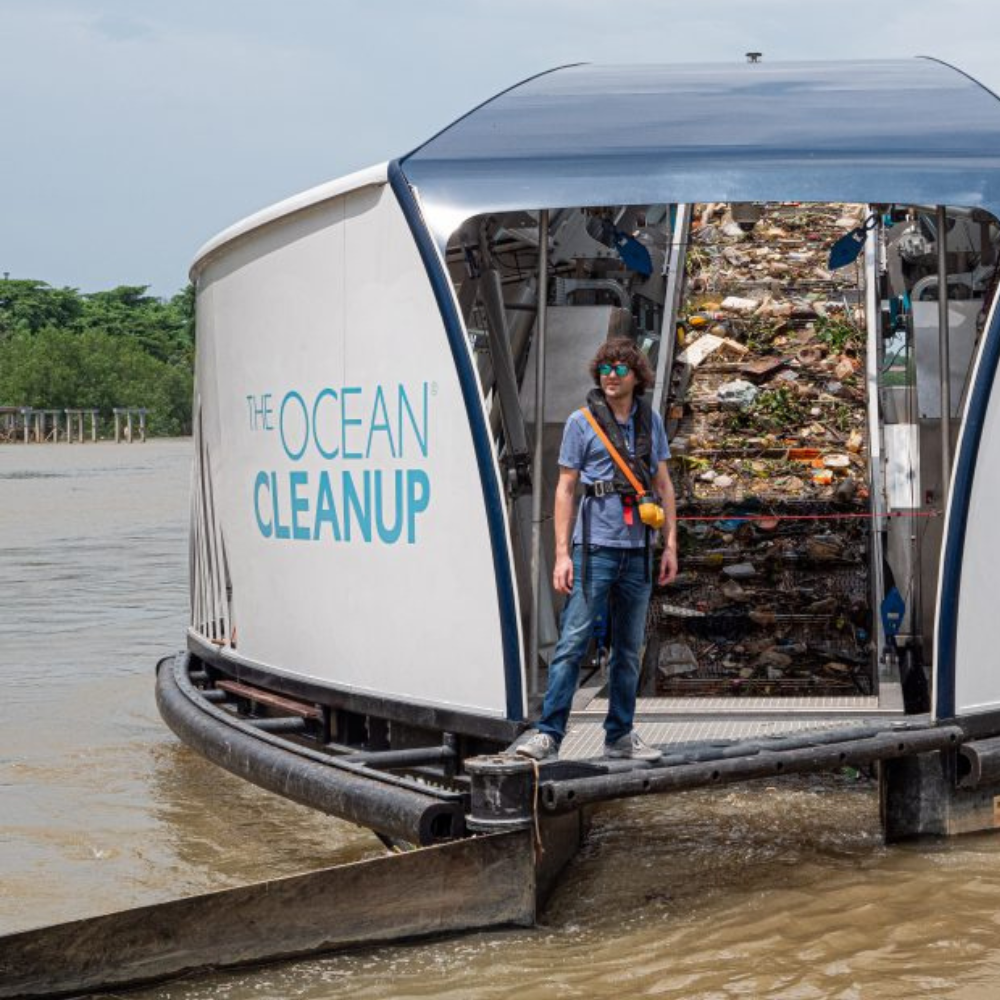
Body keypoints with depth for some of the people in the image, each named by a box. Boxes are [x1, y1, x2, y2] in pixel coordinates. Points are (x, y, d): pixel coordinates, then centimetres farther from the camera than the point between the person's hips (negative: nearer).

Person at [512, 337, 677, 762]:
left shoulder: (650, 421, 10)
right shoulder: (582, 422, -1)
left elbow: (663, 485, 15)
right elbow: (565, 488, -2)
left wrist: (670, 545, 9)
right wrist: (562, 554, -8)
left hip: (637, 551, 5)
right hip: (595, 547, -4)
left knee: (629, 648, 10)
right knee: (573, 641, -10)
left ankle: (620, 735, 19)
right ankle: (548, 733, -11)